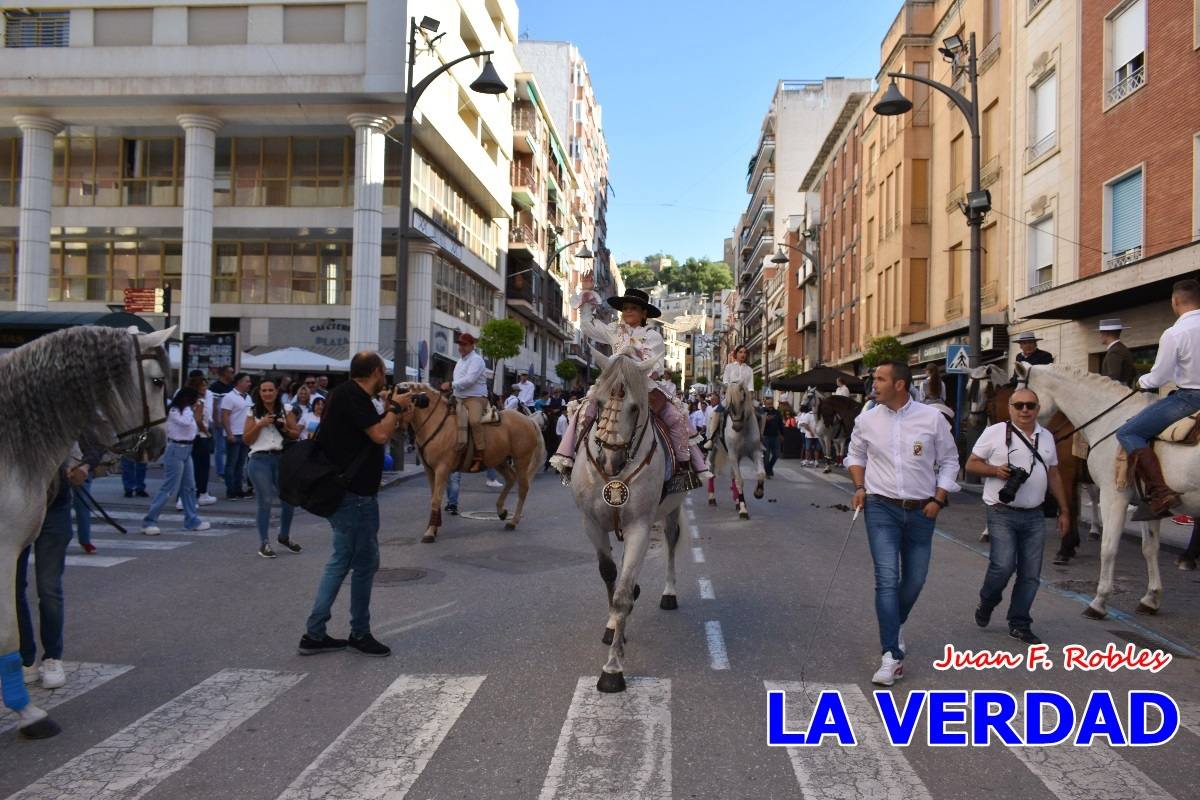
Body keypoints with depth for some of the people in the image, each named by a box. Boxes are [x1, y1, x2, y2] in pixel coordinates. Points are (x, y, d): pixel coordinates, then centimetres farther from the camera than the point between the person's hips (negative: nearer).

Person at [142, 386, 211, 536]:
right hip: (176, 450, -10)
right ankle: (149, 521, -4)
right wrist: (193, 409, -13)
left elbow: (193, 428, 15)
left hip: (186, 450, 10)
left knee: (189, 487, 13)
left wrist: (197, 412, 8)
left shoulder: (185, 411, 14)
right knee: (169, 488, -9)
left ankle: (192, 520, 20)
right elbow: (187, 422, -29)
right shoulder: (174, 412, -14)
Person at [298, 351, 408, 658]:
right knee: (365, 562, 2)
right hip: (355, 494, -11)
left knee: (341, 560, 15)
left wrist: (389, 410, 13)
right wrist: (395, 407, -9)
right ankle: (360, 634, 15)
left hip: (344, 492, 11)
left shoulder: (348, 395, 15)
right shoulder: (353, 396, -16)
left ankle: (314, 634, 19)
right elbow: (380, 435, -22)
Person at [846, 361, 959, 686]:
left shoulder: (932, 418, -5)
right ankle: (892, 657, -9)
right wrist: (860, 487, 1)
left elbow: (949, 461, 5)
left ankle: (895, 625, 41)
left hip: (921, 512, 1)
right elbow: (855, 455, 16)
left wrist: (938, 499, -4)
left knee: (915, 579, 12)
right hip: (882, 509, -1)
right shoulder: (867, 420, -1)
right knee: (887, 578, -11)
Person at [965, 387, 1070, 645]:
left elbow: (1054, 476, 19)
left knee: (1030, 574, 6)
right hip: (1003, 514, -5)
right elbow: (971, 464, -1)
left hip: (1035, 516, 5)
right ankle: (986, 602, 15)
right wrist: (996, 470, -19)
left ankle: (1019, 624, 19)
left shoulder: (1046, 437, 12)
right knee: (1004, 565, -15)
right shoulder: (995, 433, -4)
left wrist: (1064, 511, 17)